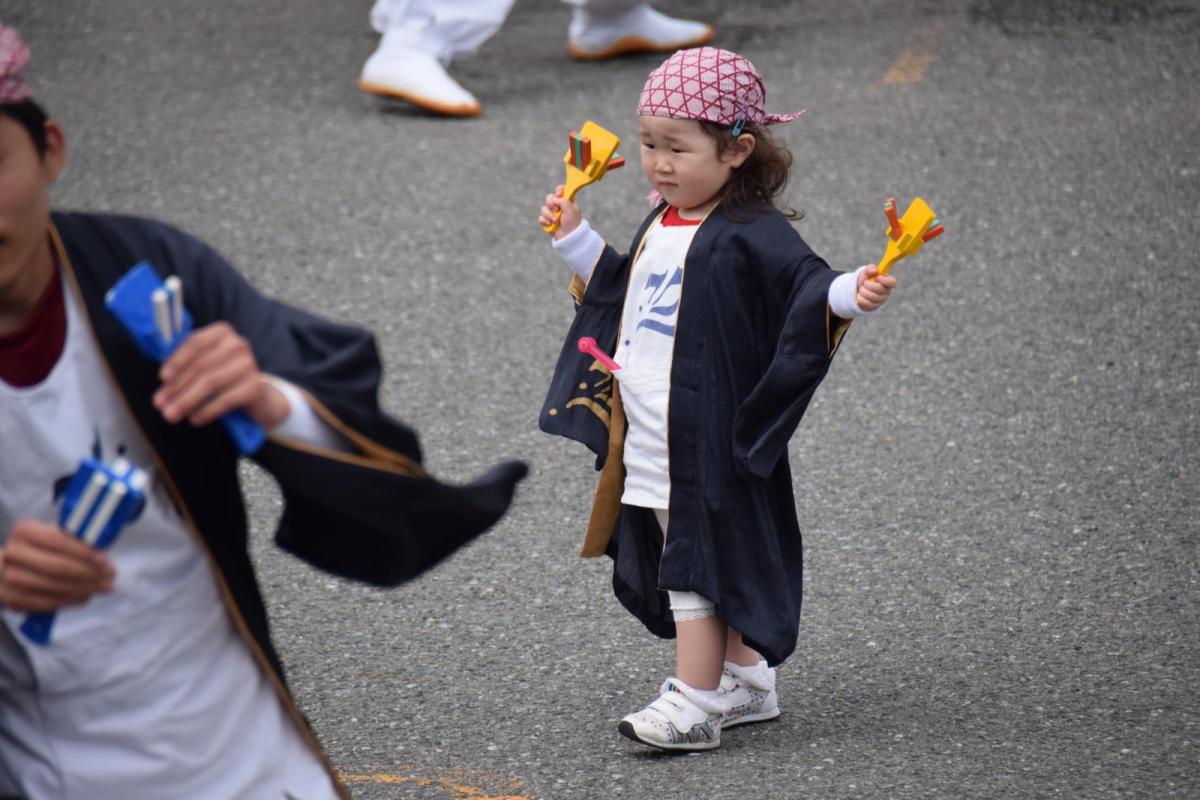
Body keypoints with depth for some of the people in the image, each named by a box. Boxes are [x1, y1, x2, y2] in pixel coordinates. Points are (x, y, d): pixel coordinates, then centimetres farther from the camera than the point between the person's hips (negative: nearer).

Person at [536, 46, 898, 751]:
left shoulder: (749, 234, -15)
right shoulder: (662, 225, 12)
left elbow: (806, 284, -25)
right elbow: (622, 289, 29)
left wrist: (851, 292, -44)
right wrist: (575, 238, 30)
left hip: (710, 441, -9)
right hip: (649, 441, 9)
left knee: (699, 558, -5)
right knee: (682, 556, 16)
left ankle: (695, 702, 0)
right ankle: (748, 682, 28)